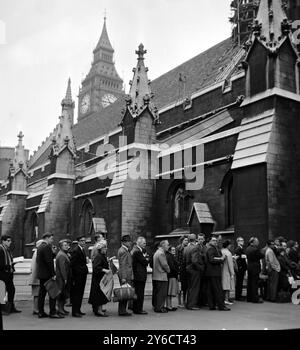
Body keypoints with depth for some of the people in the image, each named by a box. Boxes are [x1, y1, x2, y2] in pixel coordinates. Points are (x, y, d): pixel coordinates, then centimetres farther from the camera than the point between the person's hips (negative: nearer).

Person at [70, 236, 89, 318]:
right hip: (77, 275, -9)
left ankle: (78, 310, 20)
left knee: (80, 293, 13)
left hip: (82, 275, 9)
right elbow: (73, 264, -16)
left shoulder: (83, 250, 15)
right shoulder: (75, 250, -14)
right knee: (76, 293, -5)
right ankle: (75, 312, 0)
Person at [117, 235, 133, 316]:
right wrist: (123, 277, -22)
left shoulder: (126, 250, 18)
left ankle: (122, 310, 17)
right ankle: (122, 311, -1)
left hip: (127, 275, 10)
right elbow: (122, 265, -19)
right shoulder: (123, 251, -14)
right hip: (125, 275, -10)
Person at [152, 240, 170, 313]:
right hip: (161, 276, -10)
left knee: (156, 292, 13)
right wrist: (168, 270, -1)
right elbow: (164, 264, -19)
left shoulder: (157, 252, 16)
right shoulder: (161, 253, -17)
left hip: (156, 276, 10)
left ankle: (156, 306, 19)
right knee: (161, 293, -5)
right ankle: (159, 308, -2)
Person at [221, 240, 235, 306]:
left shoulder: (221, 251, 5)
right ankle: (226, 300, -1)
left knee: (224, 286, 13)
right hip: (227, 272, -7)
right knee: (227, 285, -2)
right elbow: (230, 264, -15)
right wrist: (232, 273, -11)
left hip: (222, 271, 7)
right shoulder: (228, 253, -16)